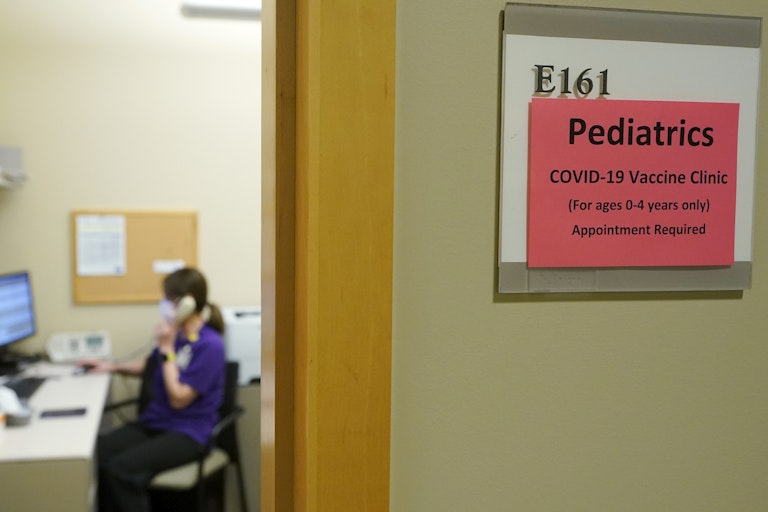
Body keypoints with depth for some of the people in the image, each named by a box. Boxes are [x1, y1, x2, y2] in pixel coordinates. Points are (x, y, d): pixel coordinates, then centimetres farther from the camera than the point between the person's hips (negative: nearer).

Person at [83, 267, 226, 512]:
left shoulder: (209, 345, -15)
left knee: (122, 468, -28)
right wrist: (112, 366, 15)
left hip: (186, 434, -7)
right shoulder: (175, 334, 8)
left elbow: (179, 398, -18)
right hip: (152, 422, 7)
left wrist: (167, 349, -14)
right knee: (95, 453, -17)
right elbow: (148, 365, 30)